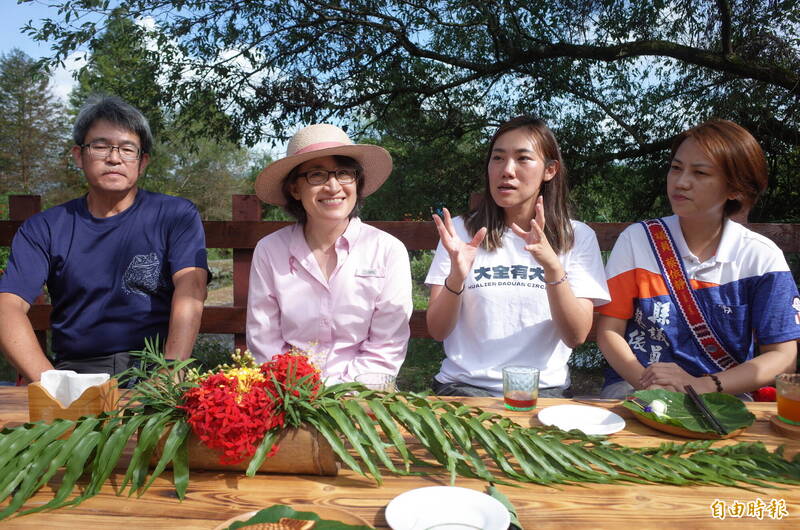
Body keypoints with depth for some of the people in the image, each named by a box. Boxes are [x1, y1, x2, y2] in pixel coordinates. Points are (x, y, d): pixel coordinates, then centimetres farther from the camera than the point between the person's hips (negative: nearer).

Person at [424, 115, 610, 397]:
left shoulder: (578, 237, 3)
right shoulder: (462, 230, 2)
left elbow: (576, 337, -6)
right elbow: (438, 331, -2)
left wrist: (552, 265, -22)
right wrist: (456, 277, -22)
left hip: (544, 387, 1)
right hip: (465, 384, 0)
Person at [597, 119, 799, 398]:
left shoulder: (762, 256, 0)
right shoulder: (636, 239, -1)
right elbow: (609, 331, -1)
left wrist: (701, 385, -18)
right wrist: (645, 381, -20)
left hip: (724, 396, 1)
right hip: (636, 385, 0)